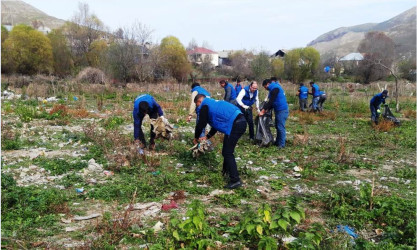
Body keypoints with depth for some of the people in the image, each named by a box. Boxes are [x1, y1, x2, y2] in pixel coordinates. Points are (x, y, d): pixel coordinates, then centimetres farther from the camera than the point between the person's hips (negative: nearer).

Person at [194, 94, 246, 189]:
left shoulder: (204, 106, 0)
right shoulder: (212, 103, 28)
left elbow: (201, 124, 0)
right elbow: (217, 123, 32)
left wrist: (196, 138, 17)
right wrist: (207, 137, 31)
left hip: (235, 124, -10)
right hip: (240, 121, 10)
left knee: (228, 152, -5)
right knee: (226, 150, 22)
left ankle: (235, 180, -4)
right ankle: (226, 171, 37)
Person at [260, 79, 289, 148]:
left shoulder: (275, 88, -15)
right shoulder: (274, 88, 17)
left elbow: (271, 102, -19)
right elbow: (272, 102, 18)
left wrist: (263, 110, -14)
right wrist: (266, 109, 8)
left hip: (282, 111, -10)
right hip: (279, 110, 10)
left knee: (281, 127, -5)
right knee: (277, 126, 16)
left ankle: (282, 144, 1)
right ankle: (278, 142, 26)